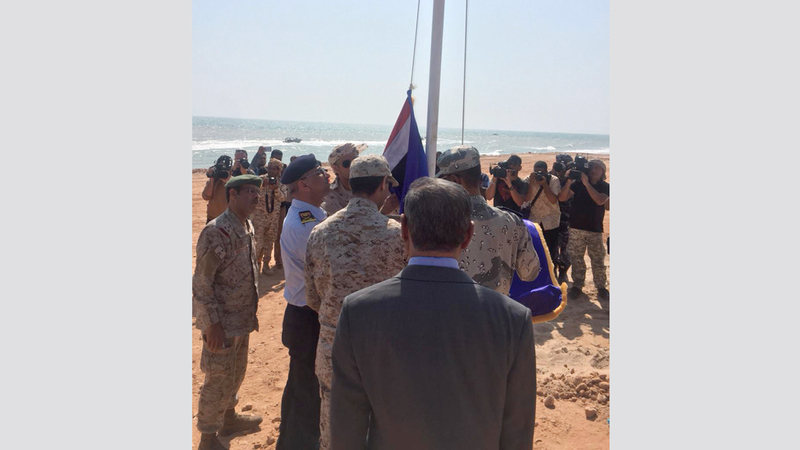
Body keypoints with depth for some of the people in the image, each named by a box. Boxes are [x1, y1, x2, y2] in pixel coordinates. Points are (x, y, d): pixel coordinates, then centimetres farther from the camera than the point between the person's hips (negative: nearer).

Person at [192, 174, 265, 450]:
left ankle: (229, 419, 44)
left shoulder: (247, 227, 6)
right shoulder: (216, 232, -21)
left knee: (236, 373, 23)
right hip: (222, 323, -8)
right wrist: (213, 324, -20)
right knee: (219, 381, 4)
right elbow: (201, 283, -20)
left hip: (242, 319, 8)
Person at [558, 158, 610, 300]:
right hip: (575, 227, 1)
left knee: (598, 260, 3)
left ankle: (601, 286, 13)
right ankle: (577, 285, 17)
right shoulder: (578, 184, 2)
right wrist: (569, 182, -19)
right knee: (576, 258, 7)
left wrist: (587, 183, -21)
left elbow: (600, 201, -19)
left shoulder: (605, 187, 1)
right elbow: (562, 198, -5)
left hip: (595, 229, -1)